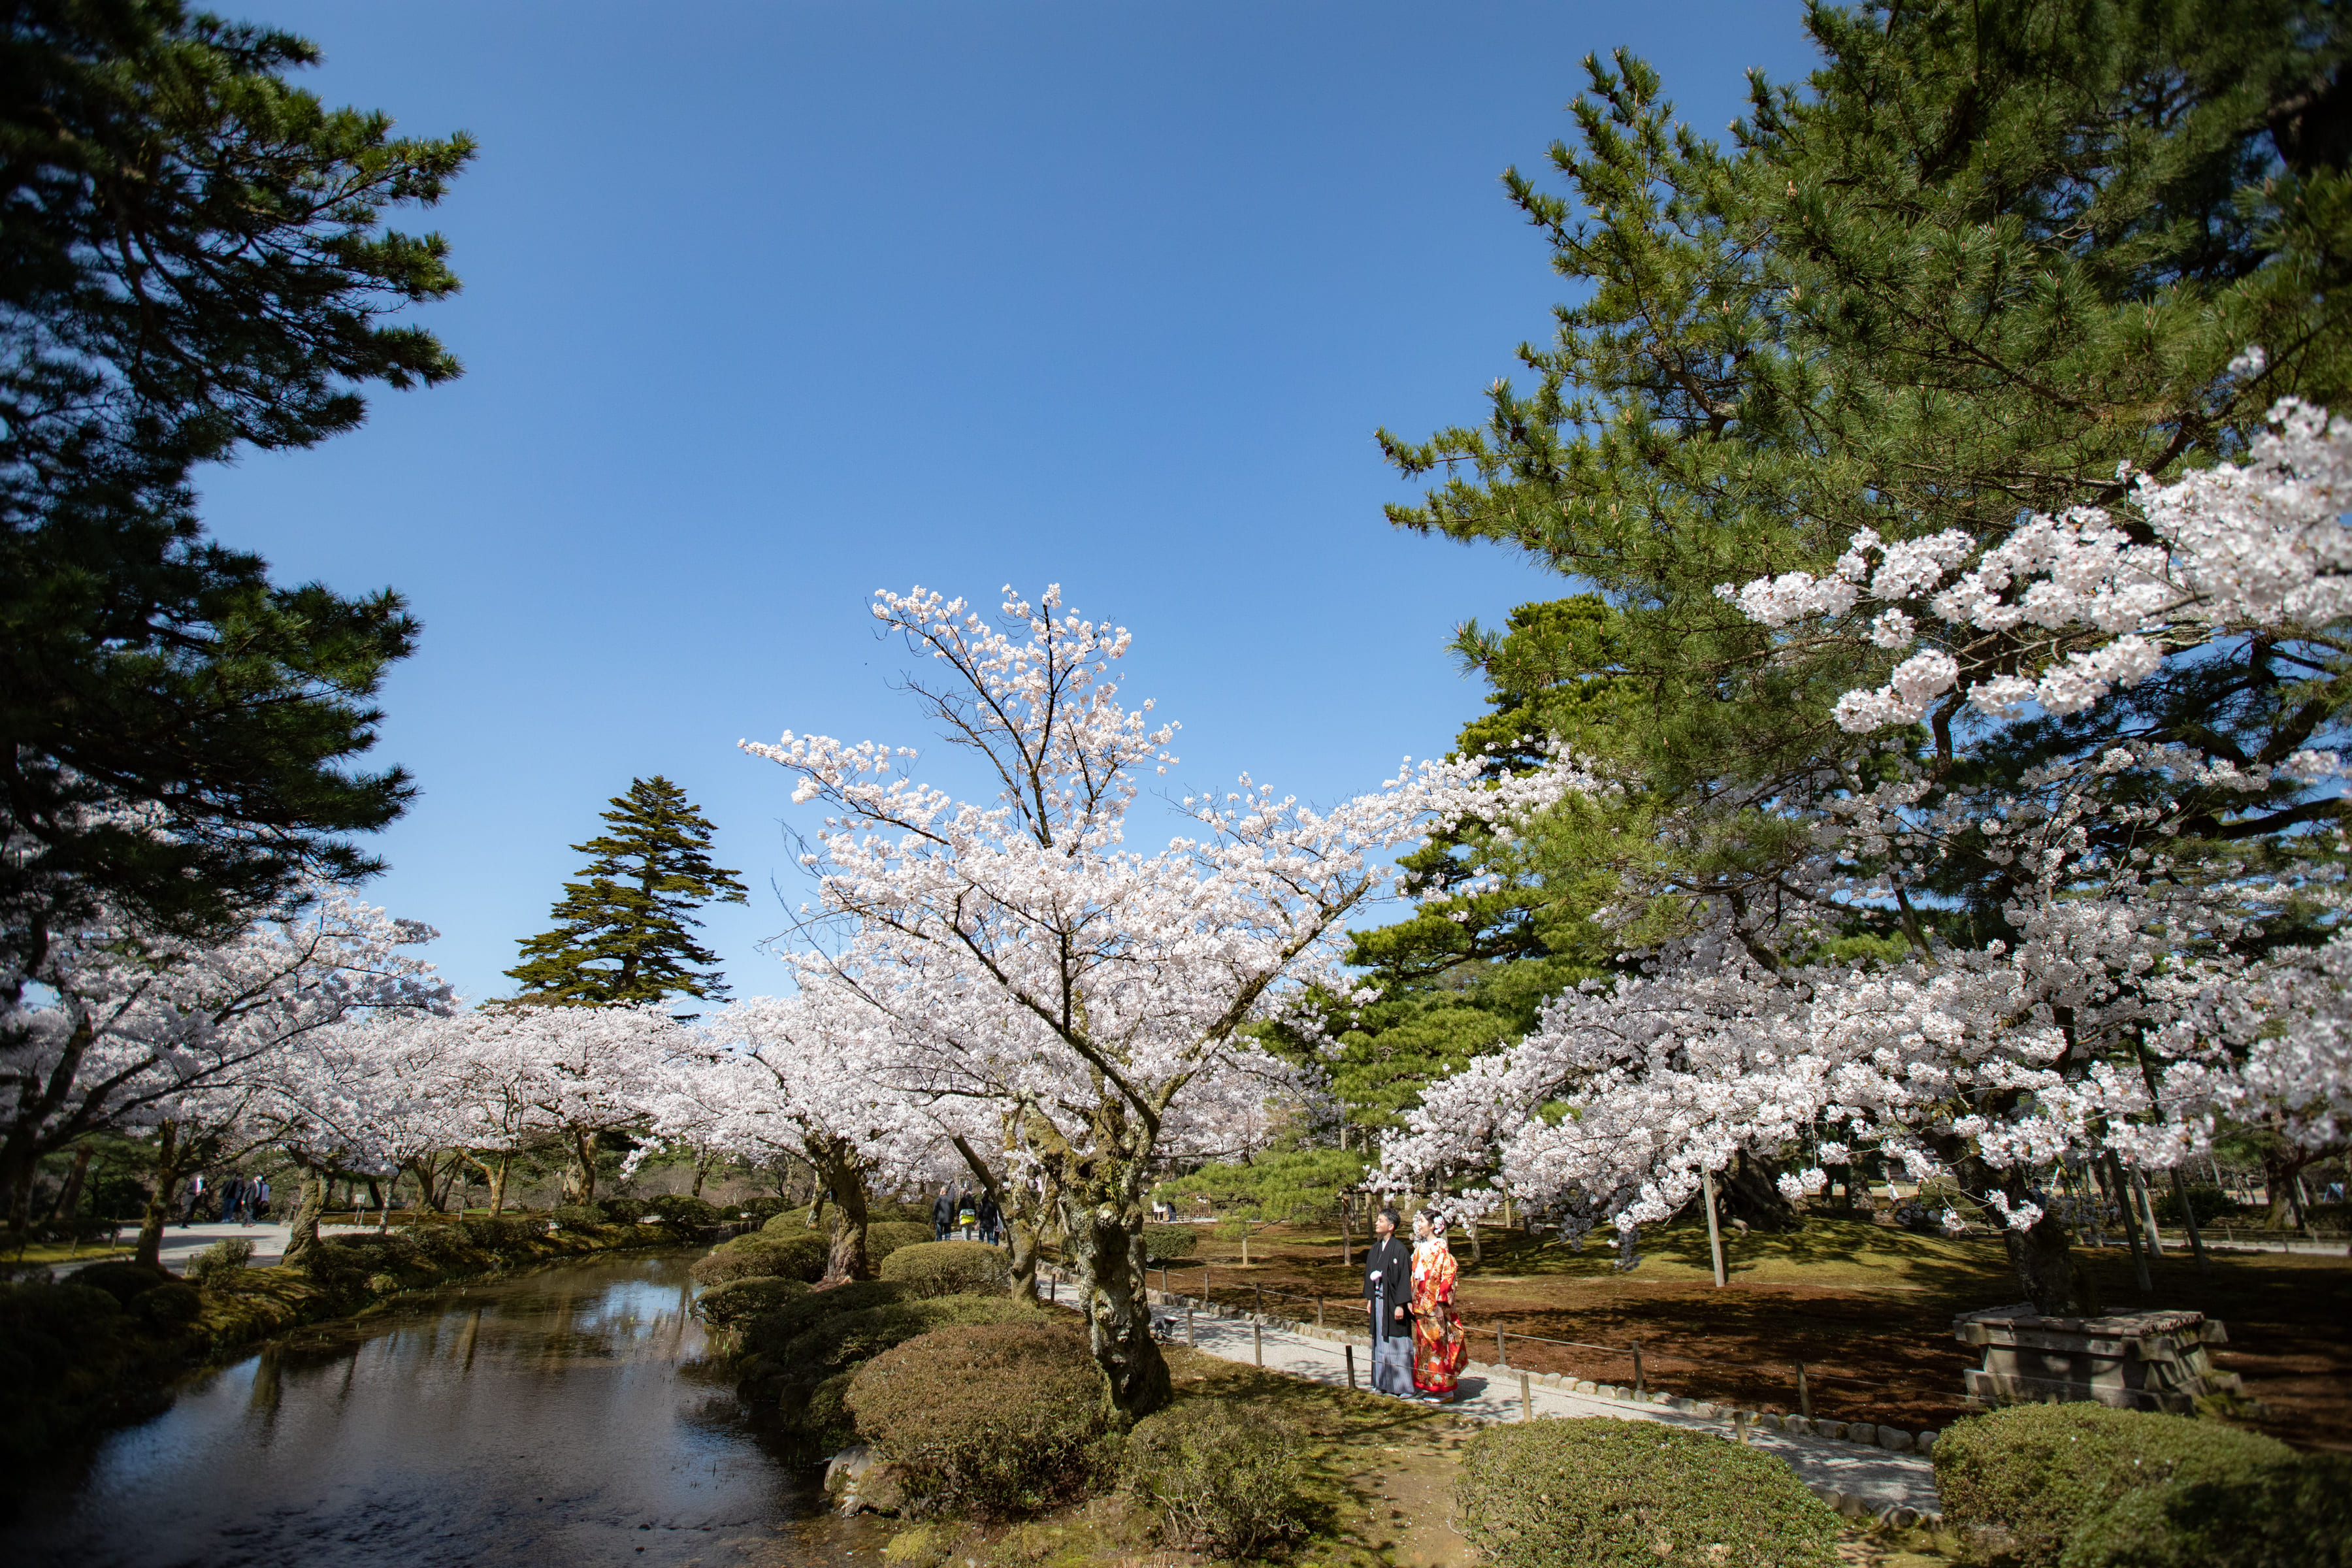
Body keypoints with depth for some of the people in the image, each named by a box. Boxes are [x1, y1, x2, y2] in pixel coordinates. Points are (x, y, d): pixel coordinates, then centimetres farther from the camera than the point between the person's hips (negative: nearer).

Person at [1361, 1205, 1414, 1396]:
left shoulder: (1399, 1249, -14)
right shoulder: (1376, 1248, 8)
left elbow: (1405, 1278, -15)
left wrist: (1400, 1305, -17)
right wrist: (1369, 1300, 13)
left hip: (1393, 1302, -7)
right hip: (1378, 1300, 7)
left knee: (1397, 1344, 0)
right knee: (1381, 1343, 12)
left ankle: (1404, 1387, 9)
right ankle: (1385, 1383, 23)